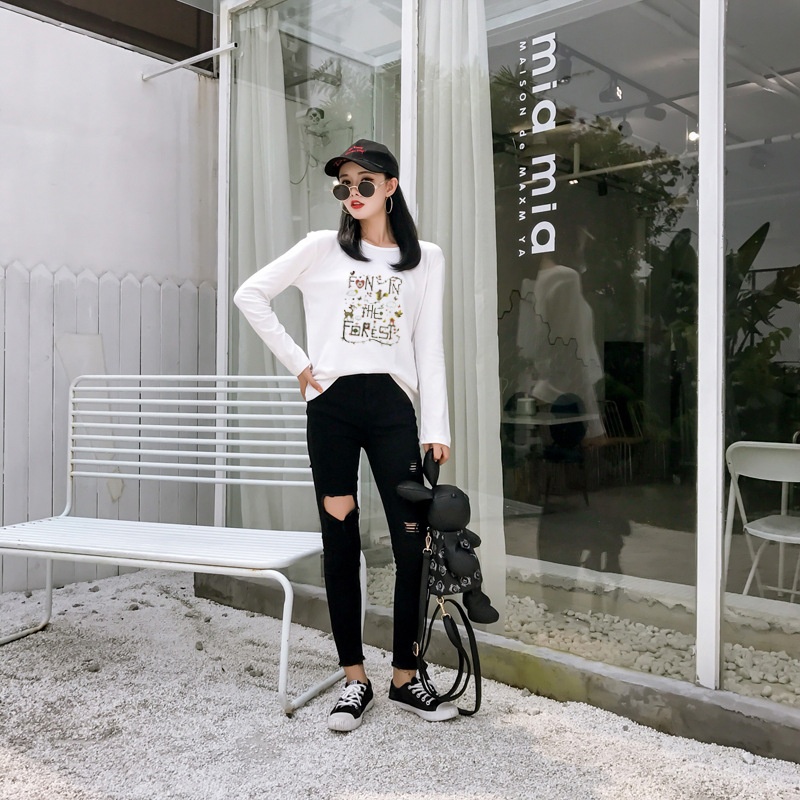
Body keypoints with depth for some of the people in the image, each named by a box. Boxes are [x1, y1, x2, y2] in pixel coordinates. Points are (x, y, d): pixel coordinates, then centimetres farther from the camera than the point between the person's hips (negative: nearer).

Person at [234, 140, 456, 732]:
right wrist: (297, 362, 2)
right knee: (341, 541, 4)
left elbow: (429, 347, 6)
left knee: (413, 544, -2)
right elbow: (251, 295, 7)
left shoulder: (426, 259, 10)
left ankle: (405, 678, 16)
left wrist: (436, 429, -1)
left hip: (392, 405, 1)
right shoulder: (323, 248, 7)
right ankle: (356, 680, 17)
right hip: (331, 404, 0)